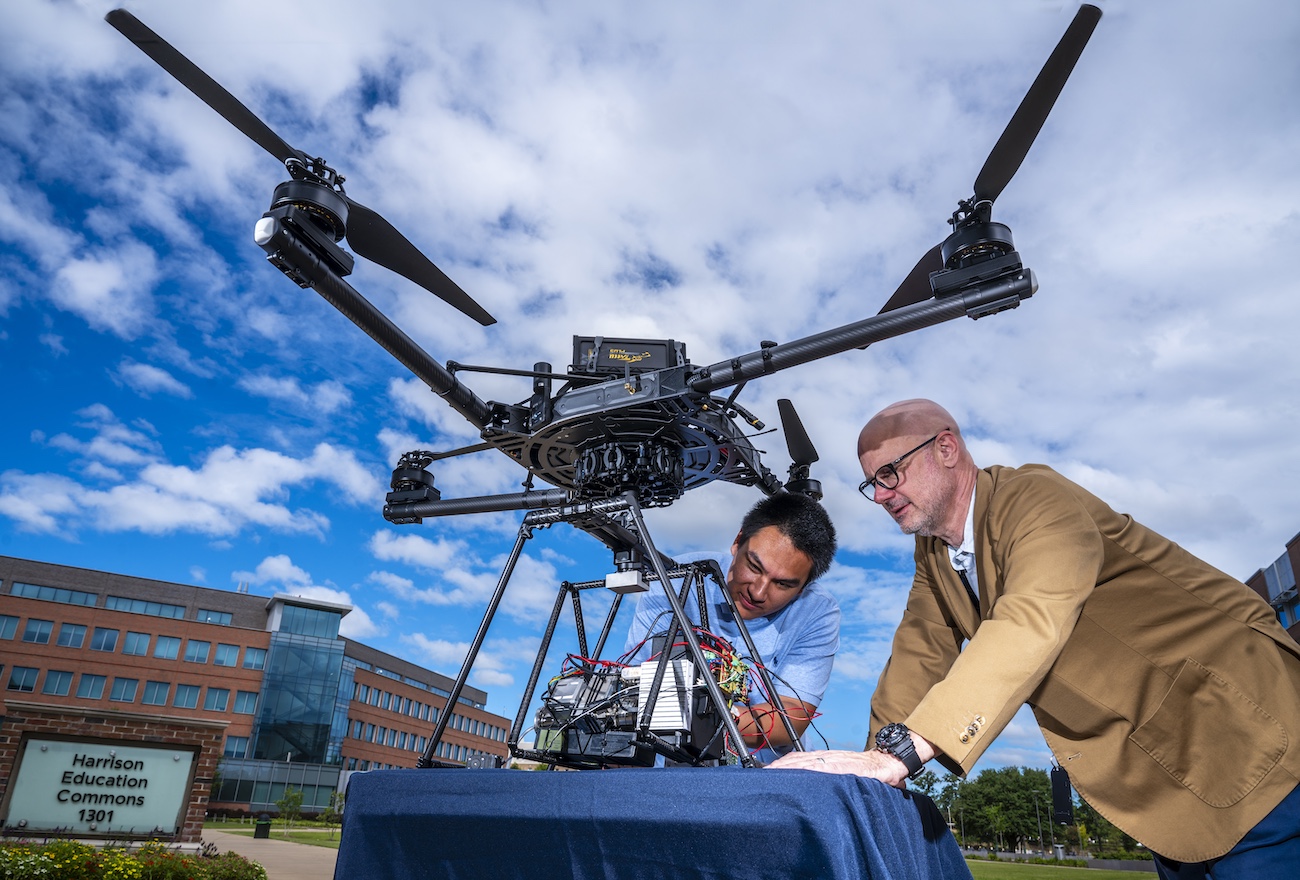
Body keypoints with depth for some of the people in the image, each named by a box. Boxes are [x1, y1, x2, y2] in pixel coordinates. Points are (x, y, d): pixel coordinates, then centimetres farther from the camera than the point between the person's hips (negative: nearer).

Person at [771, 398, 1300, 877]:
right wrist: (876, 768, -12)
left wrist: (899, 753, -50)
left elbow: (1032, 625, -42)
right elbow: (919, 658, 0)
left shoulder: (1037, 497, -26)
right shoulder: (933, 553, 1)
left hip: (1238, 724, -7)